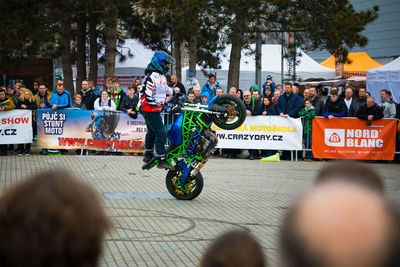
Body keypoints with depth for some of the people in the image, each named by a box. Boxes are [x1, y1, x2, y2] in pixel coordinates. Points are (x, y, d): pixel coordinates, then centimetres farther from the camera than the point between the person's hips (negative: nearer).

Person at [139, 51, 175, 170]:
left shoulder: (161, 76, 10)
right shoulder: (152, 77, -23)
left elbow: (166, 89, 29)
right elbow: (149, 97, -27)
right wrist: (162, 103, -25)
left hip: (155, 110, 11)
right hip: (150, 110, -11)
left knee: (152, 131, 23)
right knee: (161, 133, -14)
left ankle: (148, 155, 39)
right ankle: (162, 160, -13)